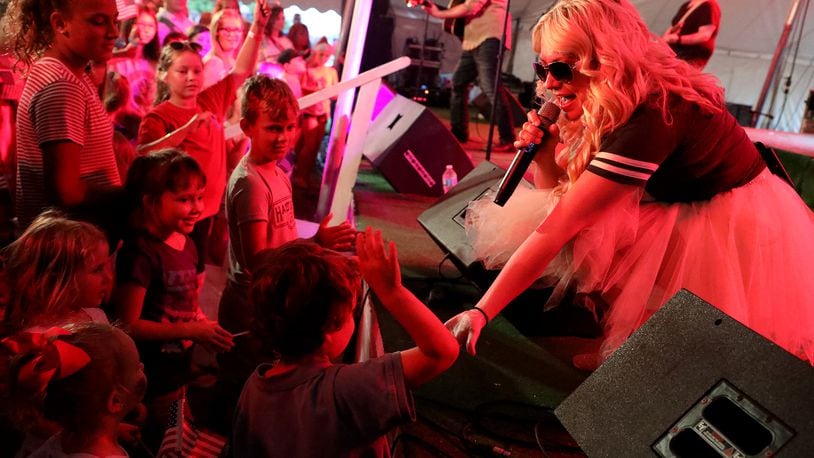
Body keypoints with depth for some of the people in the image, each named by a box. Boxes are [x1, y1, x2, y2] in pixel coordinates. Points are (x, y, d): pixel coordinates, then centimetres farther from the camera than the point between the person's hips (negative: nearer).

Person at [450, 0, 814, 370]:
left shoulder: (650, 116, -32)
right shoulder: (604, 107, -7)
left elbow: (559, 228, -35)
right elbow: (562, 199, 0)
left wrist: (481, 312, -32)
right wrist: (543, 154, -22)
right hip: (678, 213, 8)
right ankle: (621, 350, 3)